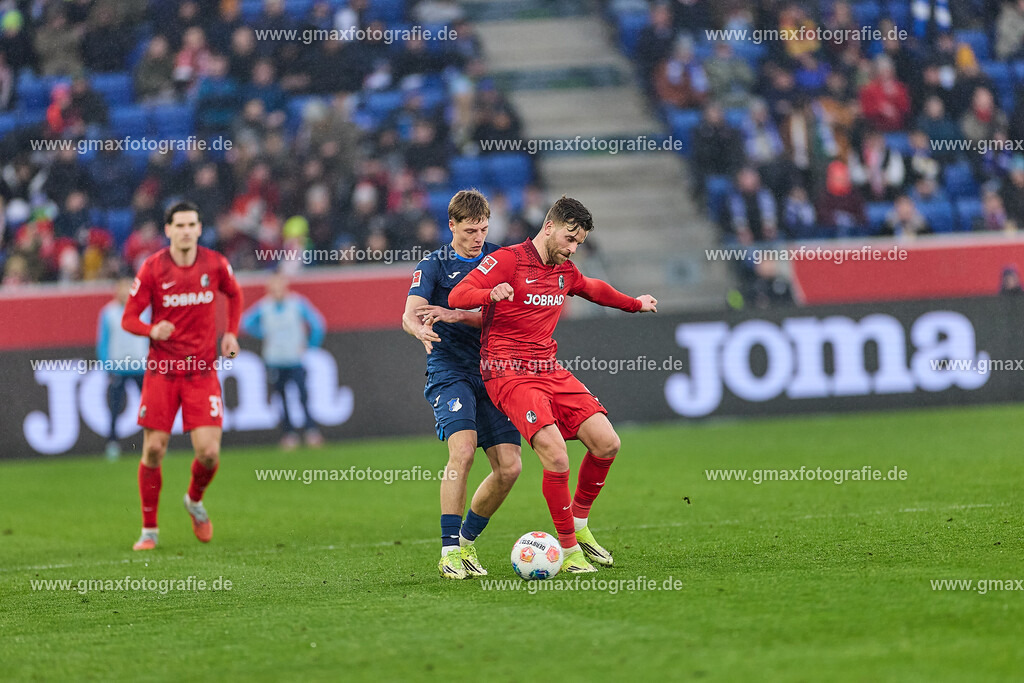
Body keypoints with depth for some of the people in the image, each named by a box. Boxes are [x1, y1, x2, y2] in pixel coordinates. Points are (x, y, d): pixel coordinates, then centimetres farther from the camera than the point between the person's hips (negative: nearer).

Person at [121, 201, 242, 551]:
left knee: (209, 453, -9)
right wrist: (152, 330, -23)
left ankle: (195, 500, 25)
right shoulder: (152, 268, -7)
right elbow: (129, 318, -3)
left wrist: (231, 333, 8)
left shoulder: (215, 264, -1)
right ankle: (149, 529, 13)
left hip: (202, 370, 1)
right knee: (153, 449, -3)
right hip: (161, 369, -1)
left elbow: (234, 295, 21)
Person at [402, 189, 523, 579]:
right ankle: (449, 552, -22)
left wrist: (457, 315, -19)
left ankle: (466, 541, 16)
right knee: (463, 449, -25)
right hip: (449, 370, -4)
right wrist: (421, 329, -36)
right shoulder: (433, 265, 3)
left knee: (509, 467, -4)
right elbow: (410, 315, -11)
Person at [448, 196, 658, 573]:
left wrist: (634, 303, 47)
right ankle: (568, 548, -8)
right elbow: (456, 297, -16)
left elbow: (593, 289, 38)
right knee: (556, 456, -22)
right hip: (509, 372, -7)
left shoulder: (565, 271, 15)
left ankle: (578, 523, 16)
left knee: (607, 443, -5)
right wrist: (491, 293, -35)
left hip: (550, 369, 7)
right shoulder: (507, 260, -8)